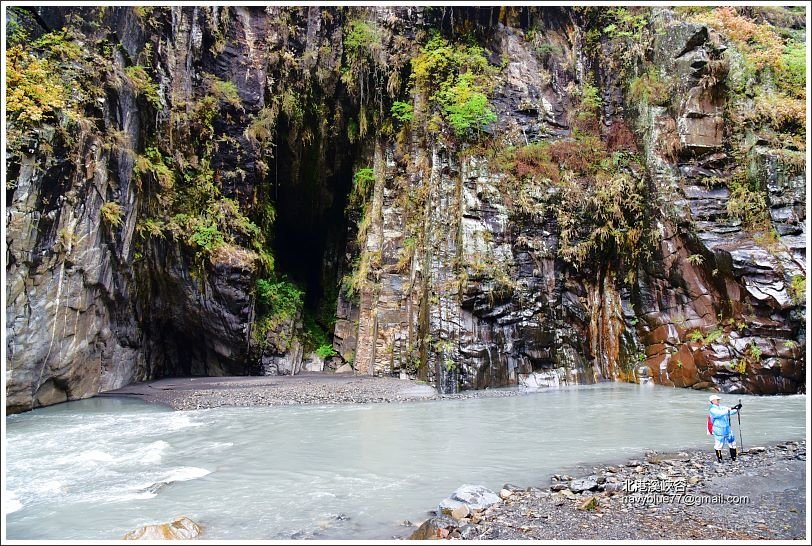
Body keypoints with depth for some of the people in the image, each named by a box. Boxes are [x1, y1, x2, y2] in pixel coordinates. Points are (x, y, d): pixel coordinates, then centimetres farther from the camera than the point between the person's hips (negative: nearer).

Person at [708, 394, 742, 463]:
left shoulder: (721, 407, 11)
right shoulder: (712, 409, -11)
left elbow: (731, 412, 10)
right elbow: (720, 413, -28)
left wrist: (737, 409, -9)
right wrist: (730, 409, -30)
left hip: (727, 429, 7)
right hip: (719, 430, -7)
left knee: (732, 442, 8)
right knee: (719, 444, -1)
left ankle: (733, 458, 18)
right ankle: (719, 459, 12)